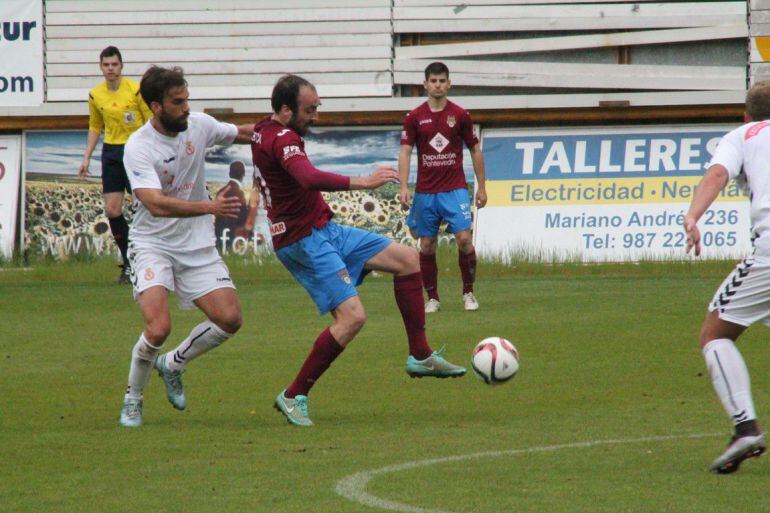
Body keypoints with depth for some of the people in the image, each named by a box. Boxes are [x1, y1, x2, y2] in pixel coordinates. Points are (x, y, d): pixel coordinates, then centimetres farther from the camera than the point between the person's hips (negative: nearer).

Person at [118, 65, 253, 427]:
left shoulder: (199, 125, -2)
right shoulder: (138, 148, -19)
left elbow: (241, 134, 18)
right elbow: (157, 204, -32)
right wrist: (209, 206, -42)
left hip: (197, 246, 5)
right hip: (153, 245, -5)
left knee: (230, 319, -7)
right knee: (158, 328, -23)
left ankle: (172, 364, 20)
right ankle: (132, 399, 4)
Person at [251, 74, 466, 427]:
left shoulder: (265, 131, 11)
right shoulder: (282, 139, -22)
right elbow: (309, 178, -42)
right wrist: (361, 183, -49)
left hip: (324, 231, 11)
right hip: (305, 241, -11)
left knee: (407, 259, 10)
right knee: (352, 317, -21)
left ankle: (420, 357, 13)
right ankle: (293, 397, -10)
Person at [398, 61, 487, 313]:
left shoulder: (460, 115, 3)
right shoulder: (415, 117, 2)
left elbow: (475, 151, 10)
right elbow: (405, 152, 0)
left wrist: (481, 187, 7)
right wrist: (404, 186, -12)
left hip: (455, 189, -1)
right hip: (425, 192, 1)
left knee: (464, 239, -13)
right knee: (427, 245, 3)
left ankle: (468, 292, 3)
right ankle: (432, 298, 14)